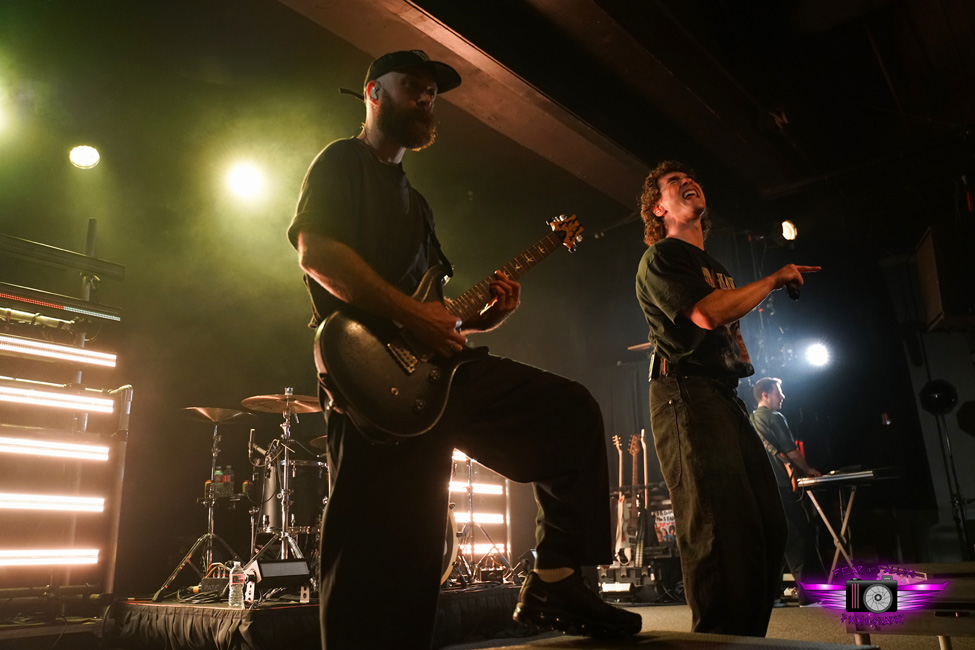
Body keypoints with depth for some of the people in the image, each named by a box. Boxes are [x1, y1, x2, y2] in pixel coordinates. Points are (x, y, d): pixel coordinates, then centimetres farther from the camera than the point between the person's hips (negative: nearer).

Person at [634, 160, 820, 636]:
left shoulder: (716, 268, 29)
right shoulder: (659, 258, 2)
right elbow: (707, 314, -15)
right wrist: (773, 280, -3)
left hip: (725, 396, 9)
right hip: (684, 393, -9)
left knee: (768, 530, 4)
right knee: (724, 533, -19)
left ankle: (748, 638, 14)